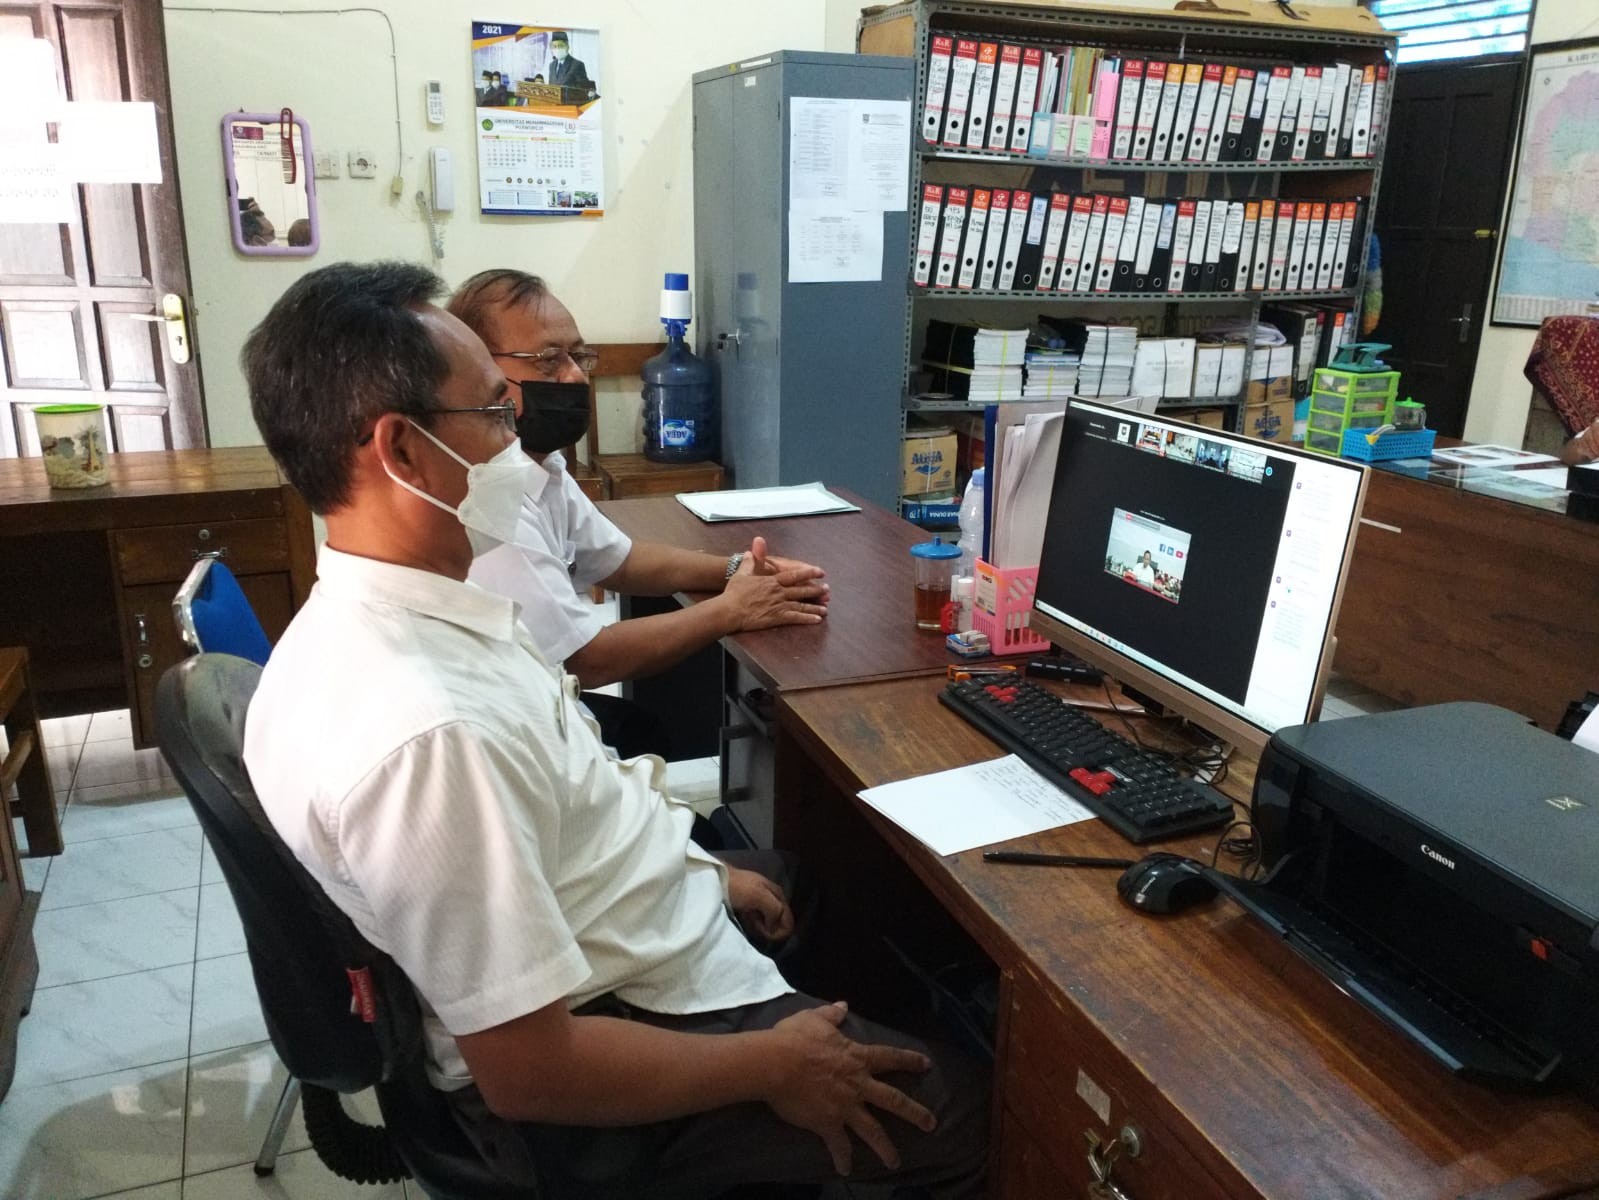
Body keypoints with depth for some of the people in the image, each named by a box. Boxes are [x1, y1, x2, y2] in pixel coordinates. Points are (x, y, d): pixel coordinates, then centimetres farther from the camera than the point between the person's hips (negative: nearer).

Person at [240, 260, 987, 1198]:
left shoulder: (401, 612, -4)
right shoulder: (427, 731, -35)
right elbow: (530, 1070, -29)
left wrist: (698, 871, 11)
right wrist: (772, 1067, -16)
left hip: (626, 944, 9)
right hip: (583, 1092, -9)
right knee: (975, 1111, 4)